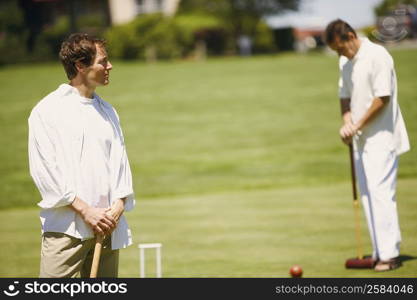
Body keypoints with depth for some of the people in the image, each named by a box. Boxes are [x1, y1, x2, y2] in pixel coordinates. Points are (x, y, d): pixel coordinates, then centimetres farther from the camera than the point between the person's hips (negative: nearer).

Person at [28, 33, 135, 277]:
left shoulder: (108, 111, 16)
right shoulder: (48, 110, -3)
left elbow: (120, 162, 14)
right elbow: (44, 170, -9)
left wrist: (117, 206, -3)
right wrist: (85, 210, -13)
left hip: (108, 225, 6)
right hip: (66, 227, -6)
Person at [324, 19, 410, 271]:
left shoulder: (377, 56, -14)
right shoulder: (345, 62, 12)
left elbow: (382, 98, -17)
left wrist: (358, 125, -14)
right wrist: (347, 123, 0)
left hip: (381, 137, -8)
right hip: (361, 139, 8)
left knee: (381, 193, -13)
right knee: (367, 195, 7)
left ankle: (390, 254, -13)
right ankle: (380, 253, 11)